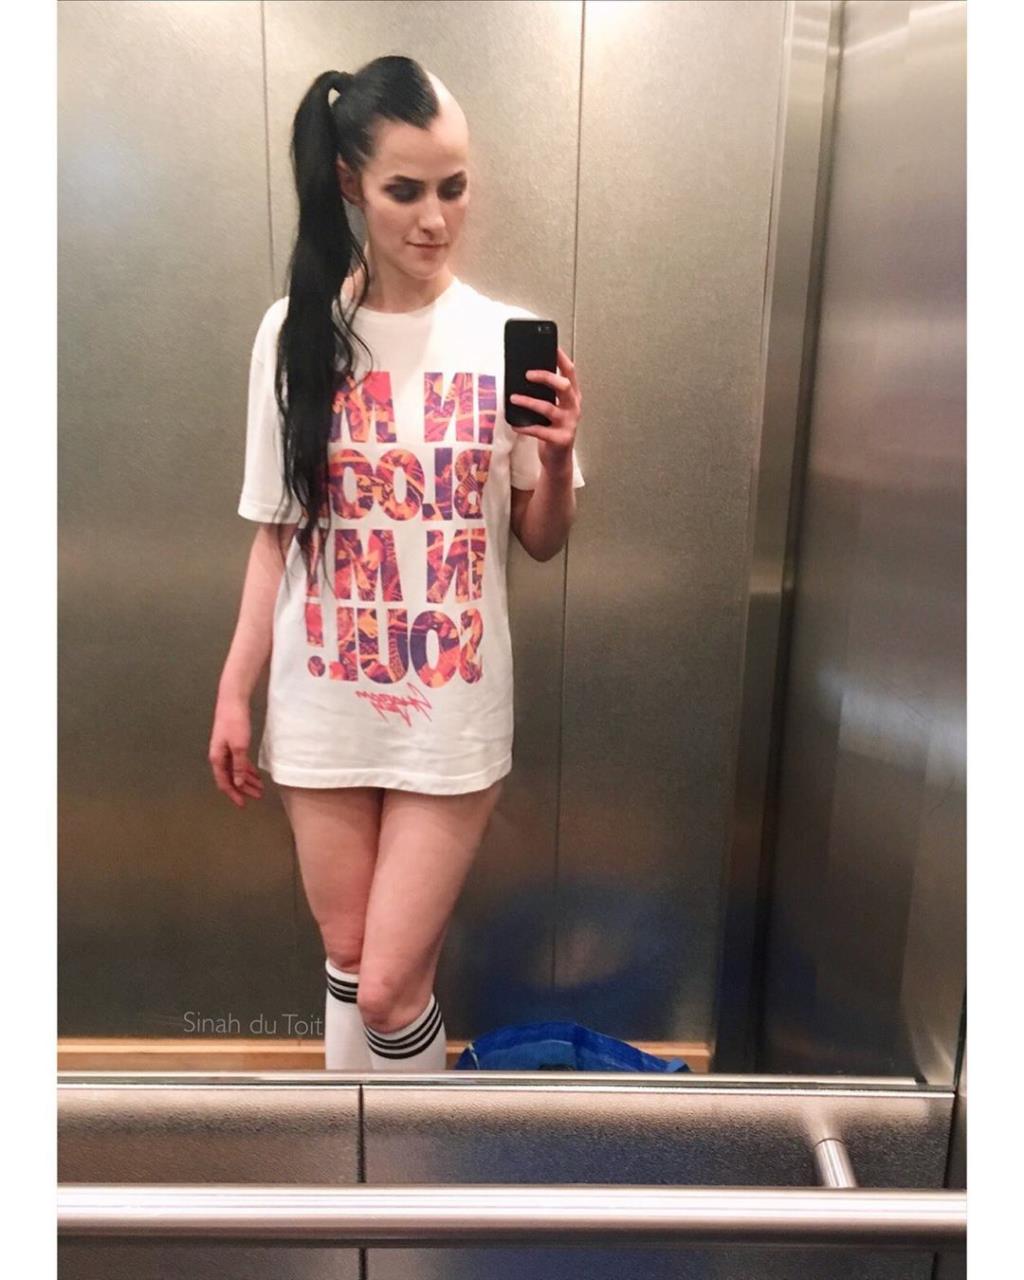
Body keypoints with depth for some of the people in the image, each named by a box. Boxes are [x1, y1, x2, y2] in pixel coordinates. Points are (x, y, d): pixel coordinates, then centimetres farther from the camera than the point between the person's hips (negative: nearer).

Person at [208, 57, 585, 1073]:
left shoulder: (508, 338, -4)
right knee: (346, 958, 18)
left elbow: (541, 539, 2)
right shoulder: (294, 331, -1)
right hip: (322, 704, 2)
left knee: (389, 986, 4)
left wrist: (560, 456, -18)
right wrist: (234, 690, 5)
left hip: (453, 706, -1)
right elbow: (276, 531, 4)